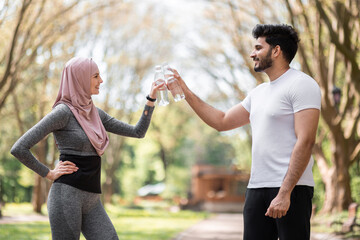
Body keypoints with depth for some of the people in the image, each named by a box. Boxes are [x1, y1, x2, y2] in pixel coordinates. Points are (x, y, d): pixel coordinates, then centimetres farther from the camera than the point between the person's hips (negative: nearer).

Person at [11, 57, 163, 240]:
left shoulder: (96, 113, 14)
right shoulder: (63, 112, -9)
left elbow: (138, 132, 17)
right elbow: (19, 149, -14)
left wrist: (151, 99, 10)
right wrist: (49, 174, -6)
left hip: (92, 199, 7)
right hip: (67, 195, -7)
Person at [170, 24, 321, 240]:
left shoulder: (301, 84, -7)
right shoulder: (259, 93, 19)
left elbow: (305, 141, -16)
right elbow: (222, 121, 27)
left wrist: (284, 193, -22)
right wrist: (185, 92, 22)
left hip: (291, 189, -8)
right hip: (256, 189, 8)